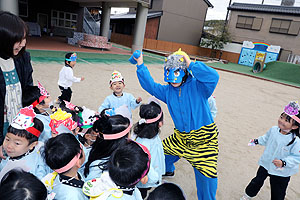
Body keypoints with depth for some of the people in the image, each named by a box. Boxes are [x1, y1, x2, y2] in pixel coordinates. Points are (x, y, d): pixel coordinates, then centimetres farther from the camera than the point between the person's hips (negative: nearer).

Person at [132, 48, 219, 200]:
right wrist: (140, 65, -6)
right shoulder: (168, 90, 3)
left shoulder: (197, 86, -14)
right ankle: (167, 170, 55)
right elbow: (150, 85, 2)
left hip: (204, 138, -5)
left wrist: (191, 64, -32)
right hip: (181, 136, 6)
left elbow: (213, 77, -30)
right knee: (164, 150, 21)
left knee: (206, 175, -6)